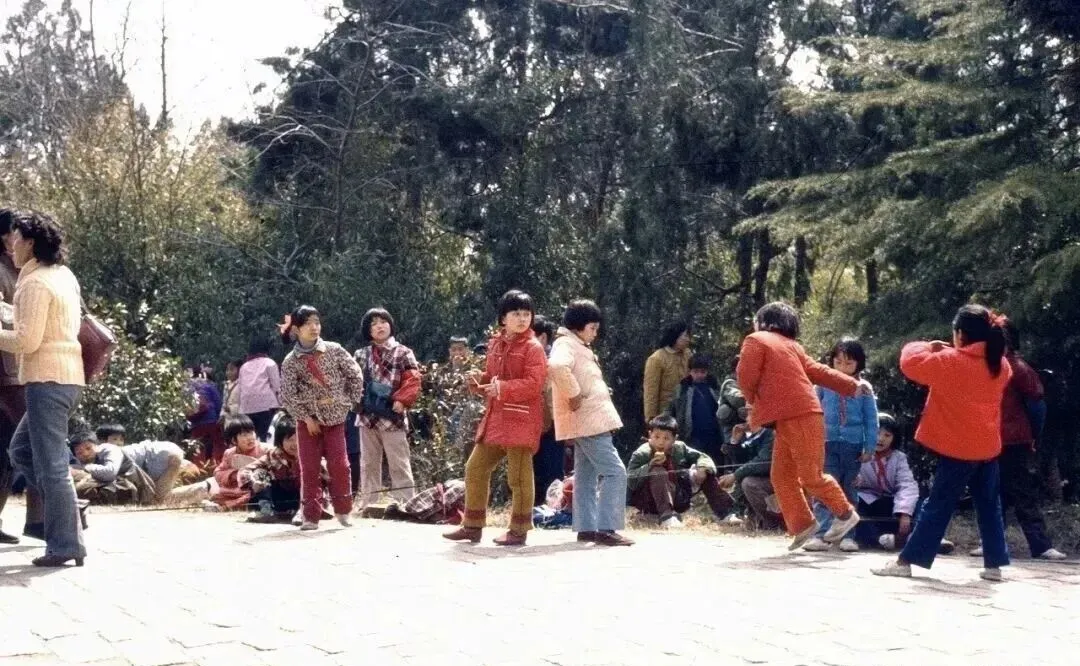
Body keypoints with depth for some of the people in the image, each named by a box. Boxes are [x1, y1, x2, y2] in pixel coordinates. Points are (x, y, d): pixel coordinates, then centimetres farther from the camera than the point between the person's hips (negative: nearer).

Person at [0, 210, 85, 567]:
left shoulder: (35, 283, -13)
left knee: (50, 464, -5)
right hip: (67, 376, 9)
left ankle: (64, 545, -2)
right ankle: (65, 508, 13)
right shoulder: (64, 275, 14)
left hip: (47, 380, -9)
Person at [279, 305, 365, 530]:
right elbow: (287, 395, -6)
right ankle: (311, 515, 6)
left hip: (335, 417, 0)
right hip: (308, 420, 0)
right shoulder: (291, 362, -5)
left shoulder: (334, 350, -2)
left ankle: (342, 510, 10)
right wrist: (306, 418, -10)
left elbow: (355, 375, 3)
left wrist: (350, 402, 0)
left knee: (339, 464, -5)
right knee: (309, 468, 0)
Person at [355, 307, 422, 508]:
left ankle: (406, 505, 0)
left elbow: (412, 381, -8)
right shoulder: (361, 355, 13)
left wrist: (401, 401, -19)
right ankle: (368, 505, 18)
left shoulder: (402, 353, 0)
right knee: (368, 464, 11)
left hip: (392, 416, -4)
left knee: (399, 465, -2)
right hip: (367, 416, 4)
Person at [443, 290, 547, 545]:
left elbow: (534, 384, -18)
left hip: (521, 420, -8)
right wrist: (479, 380, 2)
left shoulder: (532, 347, -8)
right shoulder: (495, 344, 15)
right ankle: (473, 526, 20)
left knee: (518, 476, -3)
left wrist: (502, 388, -26)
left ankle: (519, 531, 7)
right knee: (475, 468, 10)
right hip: (495, 418, 8)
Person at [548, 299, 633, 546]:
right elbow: (557, 367, -36)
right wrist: (574, 395, -28)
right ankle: (605, 528, -15)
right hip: (587, 421, -11)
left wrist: (601, 391, 15)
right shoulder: (566, 344, -13)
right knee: (615, 471, -13)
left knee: (587, 475, 12)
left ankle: (586, 527, 15)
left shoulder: (578, 346, 19)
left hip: (588, 421, 11)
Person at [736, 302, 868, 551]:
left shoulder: (755, 341, -2)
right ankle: (801, 526, 9)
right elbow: (818, 371, 15)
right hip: (790, 419, 9)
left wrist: (753, 400, 12)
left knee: (811, 476, -2)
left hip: (798, 417, -9)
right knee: (781, 475, 8)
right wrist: (852, 385, 14)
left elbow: (746, 377, -9)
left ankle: (845, 513, 11)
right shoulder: (792, 345, 21)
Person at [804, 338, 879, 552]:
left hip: (853, 446, 1)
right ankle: (821, 534, -11)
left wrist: (869, 448, -2)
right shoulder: (824, 384, 2)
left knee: (849, 492, 9)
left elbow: (871, 420, 3)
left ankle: (847, 535, 14)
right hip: (828, 444, -1)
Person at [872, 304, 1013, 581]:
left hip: (958, 449, -5)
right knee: (989, 507, 12)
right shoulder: (1000, 365, 5)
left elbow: (912, 363, -13)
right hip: (988, 447, 6)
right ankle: (994, 564, 11)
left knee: (937, 507, -2)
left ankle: (906, 561, 1)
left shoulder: (951, 362, -16)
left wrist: (928, 347, 5)